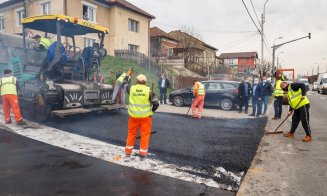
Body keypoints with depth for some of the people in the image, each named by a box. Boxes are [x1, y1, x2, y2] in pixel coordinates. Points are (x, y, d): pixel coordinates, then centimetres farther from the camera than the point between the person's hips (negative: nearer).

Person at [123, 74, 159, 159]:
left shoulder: (131, 88, -6)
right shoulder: (148, 90, -10)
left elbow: (124, 84, 16)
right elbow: (156, 103, -9)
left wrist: (127, 77, 35)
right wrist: (151, 110, 9)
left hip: (133, 116, 2)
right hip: (145, 116, -2)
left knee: (131, 133, 17)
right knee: (145, 135, 8)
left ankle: (128, 152, 28)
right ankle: (143, 154, 13)